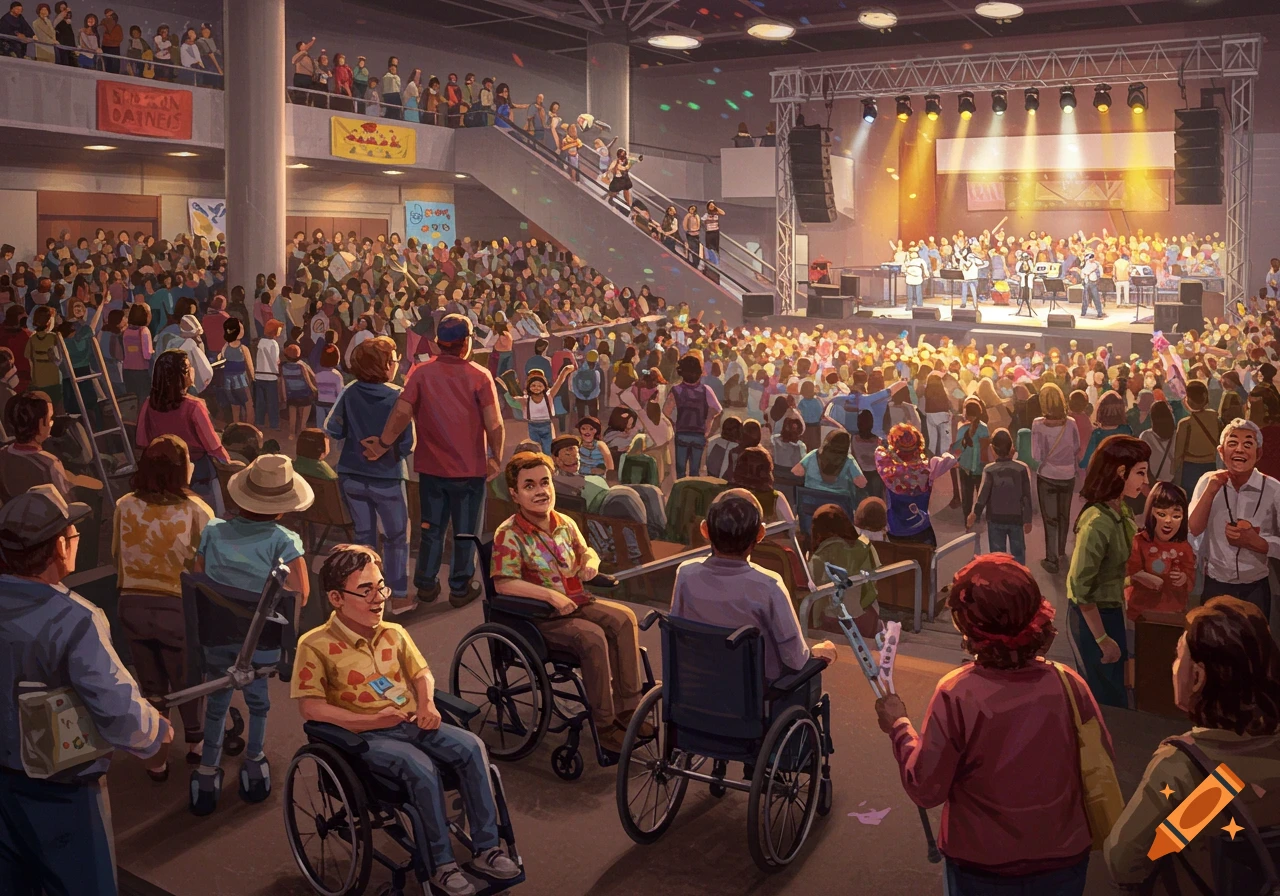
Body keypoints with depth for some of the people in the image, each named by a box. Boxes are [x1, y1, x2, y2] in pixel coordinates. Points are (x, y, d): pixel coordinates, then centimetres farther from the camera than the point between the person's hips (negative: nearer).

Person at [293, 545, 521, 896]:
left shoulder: (394, 634, 11)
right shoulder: (316, 645, -8)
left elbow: (422, 673, 23)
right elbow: (310, 708, -12)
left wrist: (428, 703, -1)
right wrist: (372, 720, -18)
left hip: (412, 724, 6)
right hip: (366, 736, -6)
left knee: (471, 746, -20)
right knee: (421, 767, -33)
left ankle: (486, 848, -13)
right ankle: (440, 865, -18)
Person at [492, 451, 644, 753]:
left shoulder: (564, 524, 8)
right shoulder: (509, 535, -13)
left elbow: (586, 551, 26)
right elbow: (503, 583, -22)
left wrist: (590, 562, 0)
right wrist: (552, 596, -29)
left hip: (576, 603, 7)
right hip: (538, 617, -7)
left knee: (623, 618, -15)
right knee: (592, 637, -29)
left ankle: (627, 710, -10)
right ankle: (604, 726, -18)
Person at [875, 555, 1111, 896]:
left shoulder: (956, 694, -24)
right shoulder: (1068, 683, -17)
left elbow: (926, 790, -14)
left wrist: (899, 726, -1)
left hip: (983, 869, -2)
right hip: (1064, 861, 2)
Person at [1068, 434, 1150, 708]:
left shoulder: (1121, 508, -5)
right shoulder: (1097, 522, -30)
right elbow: (1079, 587, -25)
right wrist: (1102, 639, -18)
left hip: (1113, 610, 8)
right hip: (1094, 616, -8)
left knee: (1114, 690, 25)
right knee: (1111, 700, 11)